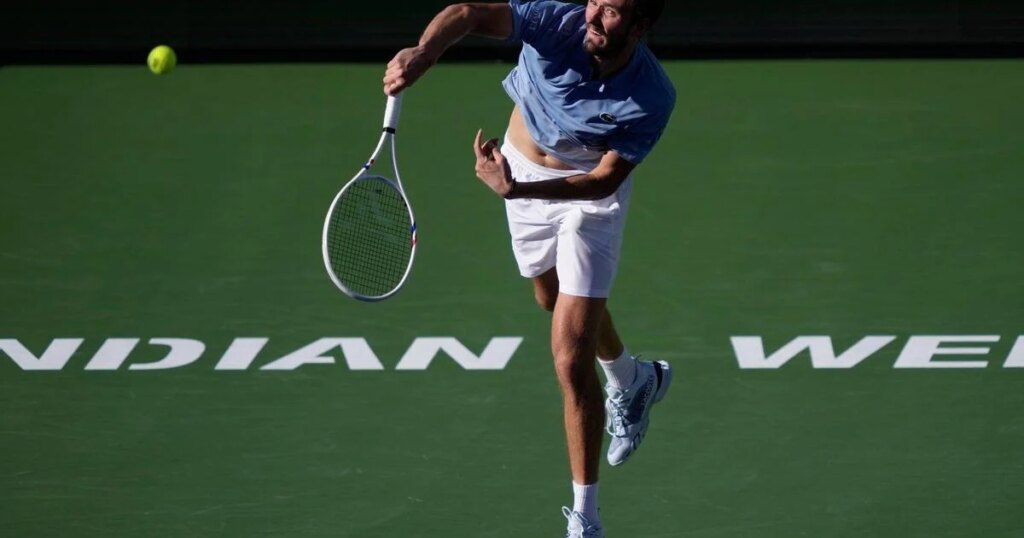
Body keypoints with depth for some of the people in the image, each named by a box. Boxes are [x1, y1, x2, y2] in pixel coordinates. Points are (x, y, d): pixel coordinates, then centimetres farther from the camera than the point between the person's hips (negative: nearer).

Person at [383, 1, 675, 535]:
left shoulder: (651, 99, -32)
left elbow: (606, 178, -28)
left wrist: (514, 189, -40)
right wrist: (424, 52, -59)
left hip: (588, 192, -4)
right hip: (523, 167, 4)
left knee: (571, 360, -11)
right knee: (555, 298, 31)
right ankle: (632, 379, 63)